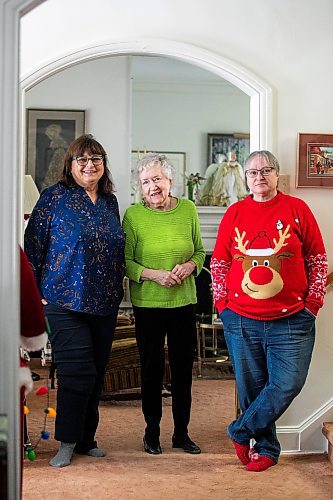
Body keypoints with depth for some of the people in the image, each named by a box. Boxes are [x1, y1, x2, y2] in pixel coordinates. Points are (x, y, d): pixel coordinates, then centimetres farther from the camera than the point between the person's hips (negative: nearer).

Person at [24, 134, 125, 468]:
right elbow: (33, 244, -5)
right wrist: (34, 291, -8)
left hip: (105, 303, 6)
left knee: (96, 372, 10)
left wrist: (118, 287, 17)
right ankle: (67, 443, 4)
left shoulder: (110, 202, 13)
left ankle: (86, 440, 22)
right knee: (77, 371, -9)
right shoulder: (54, 197, -3)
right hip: (66, 300, -5)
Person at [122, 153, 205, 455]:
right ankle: (152, 431, 24)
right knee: (152, 368, 7)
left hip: (184, 302, 3)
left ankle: (182, 432, 24)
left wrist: (190, 266, -11)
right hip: (148, 304, -2)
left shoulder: (188, 209, 1)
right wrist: (154, 274, -18)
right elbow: (125, 261, -4)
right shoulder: (133, 215, -6)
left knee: (183, 368, 10)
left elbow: (200, 251, 10)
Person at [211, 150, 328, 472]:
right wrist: (222, 303, 3)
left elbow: (318, 260, 4)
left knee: (288, 384, -8)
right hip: (241, 321, 1)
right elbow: (219, 262, 11)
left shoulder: (297, 209, 2)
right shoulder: (234, 214, 6)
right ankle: (265, 448, 24)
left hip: (291, 321, -1)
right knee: (252, 387, 7)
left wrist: (312, 302, -2)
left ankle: (241, 433, 11)